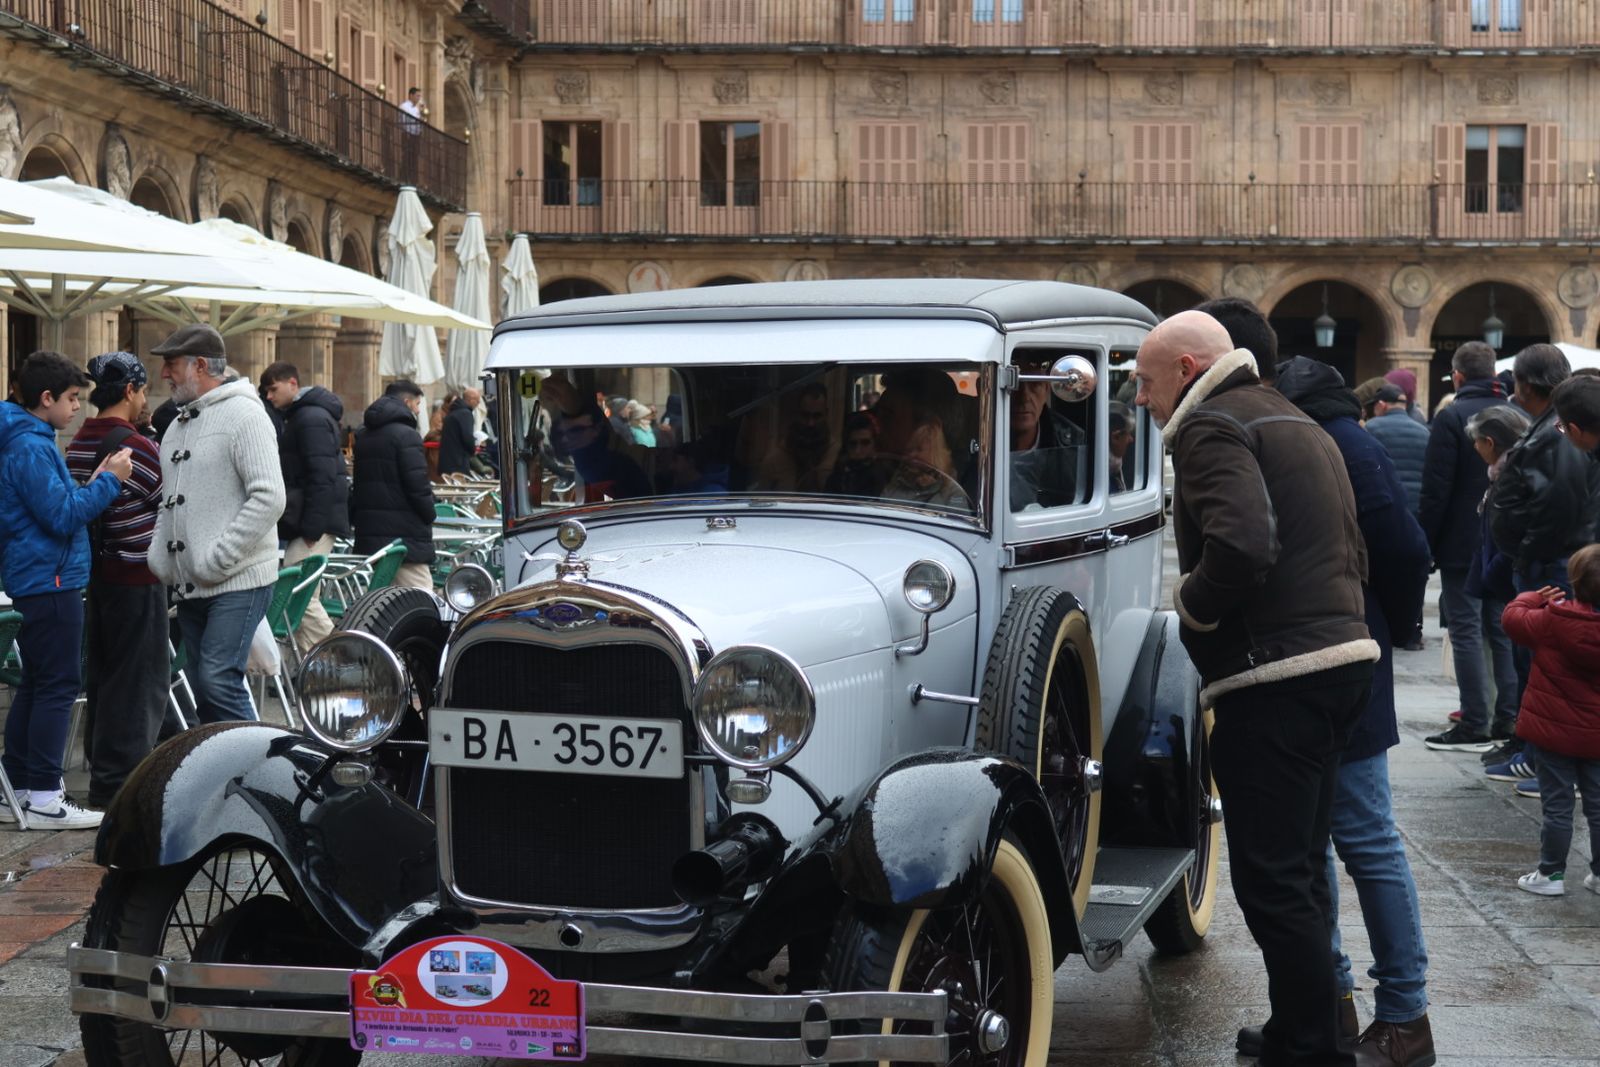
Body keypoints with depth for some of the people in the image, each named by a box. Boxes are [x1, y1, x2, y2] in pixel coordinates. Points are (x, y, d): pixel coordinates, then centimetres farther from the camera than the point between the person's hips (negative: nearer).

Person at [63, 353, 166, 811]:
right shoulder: (136, 447, -17)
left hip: (98, 575, 9)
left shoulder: (77, 445, 8)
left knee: (102, 676, 15)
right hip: (137, 577, -8)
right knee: (141, 679, -2)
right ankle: (119, 781, -1)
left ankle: (104, 770, 24)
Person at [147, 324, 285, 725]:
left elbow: (269, 498, -19)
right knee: (203, 688, 10)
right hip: (189, 586, 9)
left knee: (219, 681, -16)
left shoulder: (244, 414, -10)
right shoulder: (179, 425, 18)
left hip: (238, 583, -9)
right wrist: (158, 555, 9)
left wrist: (217, 560, -19)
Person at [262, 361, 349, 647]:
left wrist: (311, 528, -23)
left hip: (314, 524, -10)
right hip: (308, 524, 10)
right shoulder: (297, 417, 21)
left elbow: (322, 477, -20)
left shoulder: (312, 418, -12)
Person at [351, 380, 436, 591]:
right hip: (404, 532, -8)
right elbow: (418, 484, -16)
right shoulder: (406, 435, -11)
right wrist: (429, 516, -2)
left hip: (367, 533, 9)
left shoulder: (363, 435, 16)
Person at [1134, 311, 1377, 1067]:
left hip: (1274, 678, -10)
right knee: (1300, 869, 19)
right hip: (1340, 657, 10)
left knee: (1272, 880, -4)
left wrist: (1191, 603, -8)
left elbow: (1239, 546, -25)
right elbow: (1350, 554, 26)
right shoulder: (1294, 422, 21)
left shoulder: (1210, 426, -9)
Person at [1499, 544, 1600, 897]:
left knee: (1557, 805, 4)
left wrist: (1534, 598, 11)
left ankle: (1551, 873, 10)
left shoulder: (1552, 620, -17)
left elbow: (1513, 618, -3)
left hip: (1553, 733, -3)